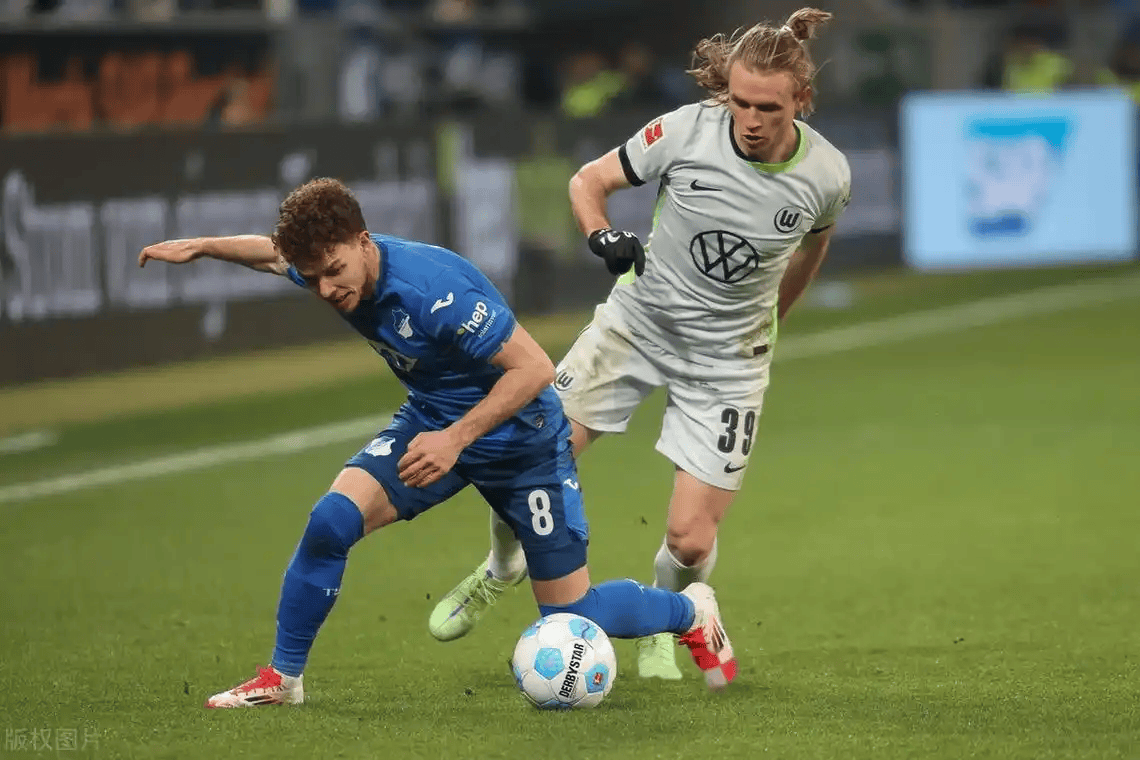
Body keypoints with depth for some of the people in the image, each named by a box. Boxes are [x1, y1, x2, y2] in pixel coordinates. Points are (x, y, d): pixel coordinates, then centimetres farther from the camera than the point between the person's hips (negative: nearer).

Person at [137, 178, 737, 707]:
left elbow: (534, 368, -32)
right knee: (331, 519, -18)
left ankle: (691, 611, 29)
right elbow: (276, 252, 13)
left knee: (571, 619, 0)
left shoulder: (434, 289, -36)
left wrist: (455, 438, -35)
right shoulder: (328, 265, -14)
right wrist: (200, 247, 10)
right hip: (431, 422, 6)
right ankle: (281, 678, -2)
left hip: (519, 439, -6)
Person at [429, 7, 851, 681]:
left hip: (728, 359, 0)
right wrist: (602, 235, -25)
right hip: (639, 319, 0)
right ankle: (502, 570, 26)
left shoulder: (826, 176, -15)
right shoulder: (687, 131, -18)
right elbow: (589, 180, -4)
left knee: (690, 541, -8)